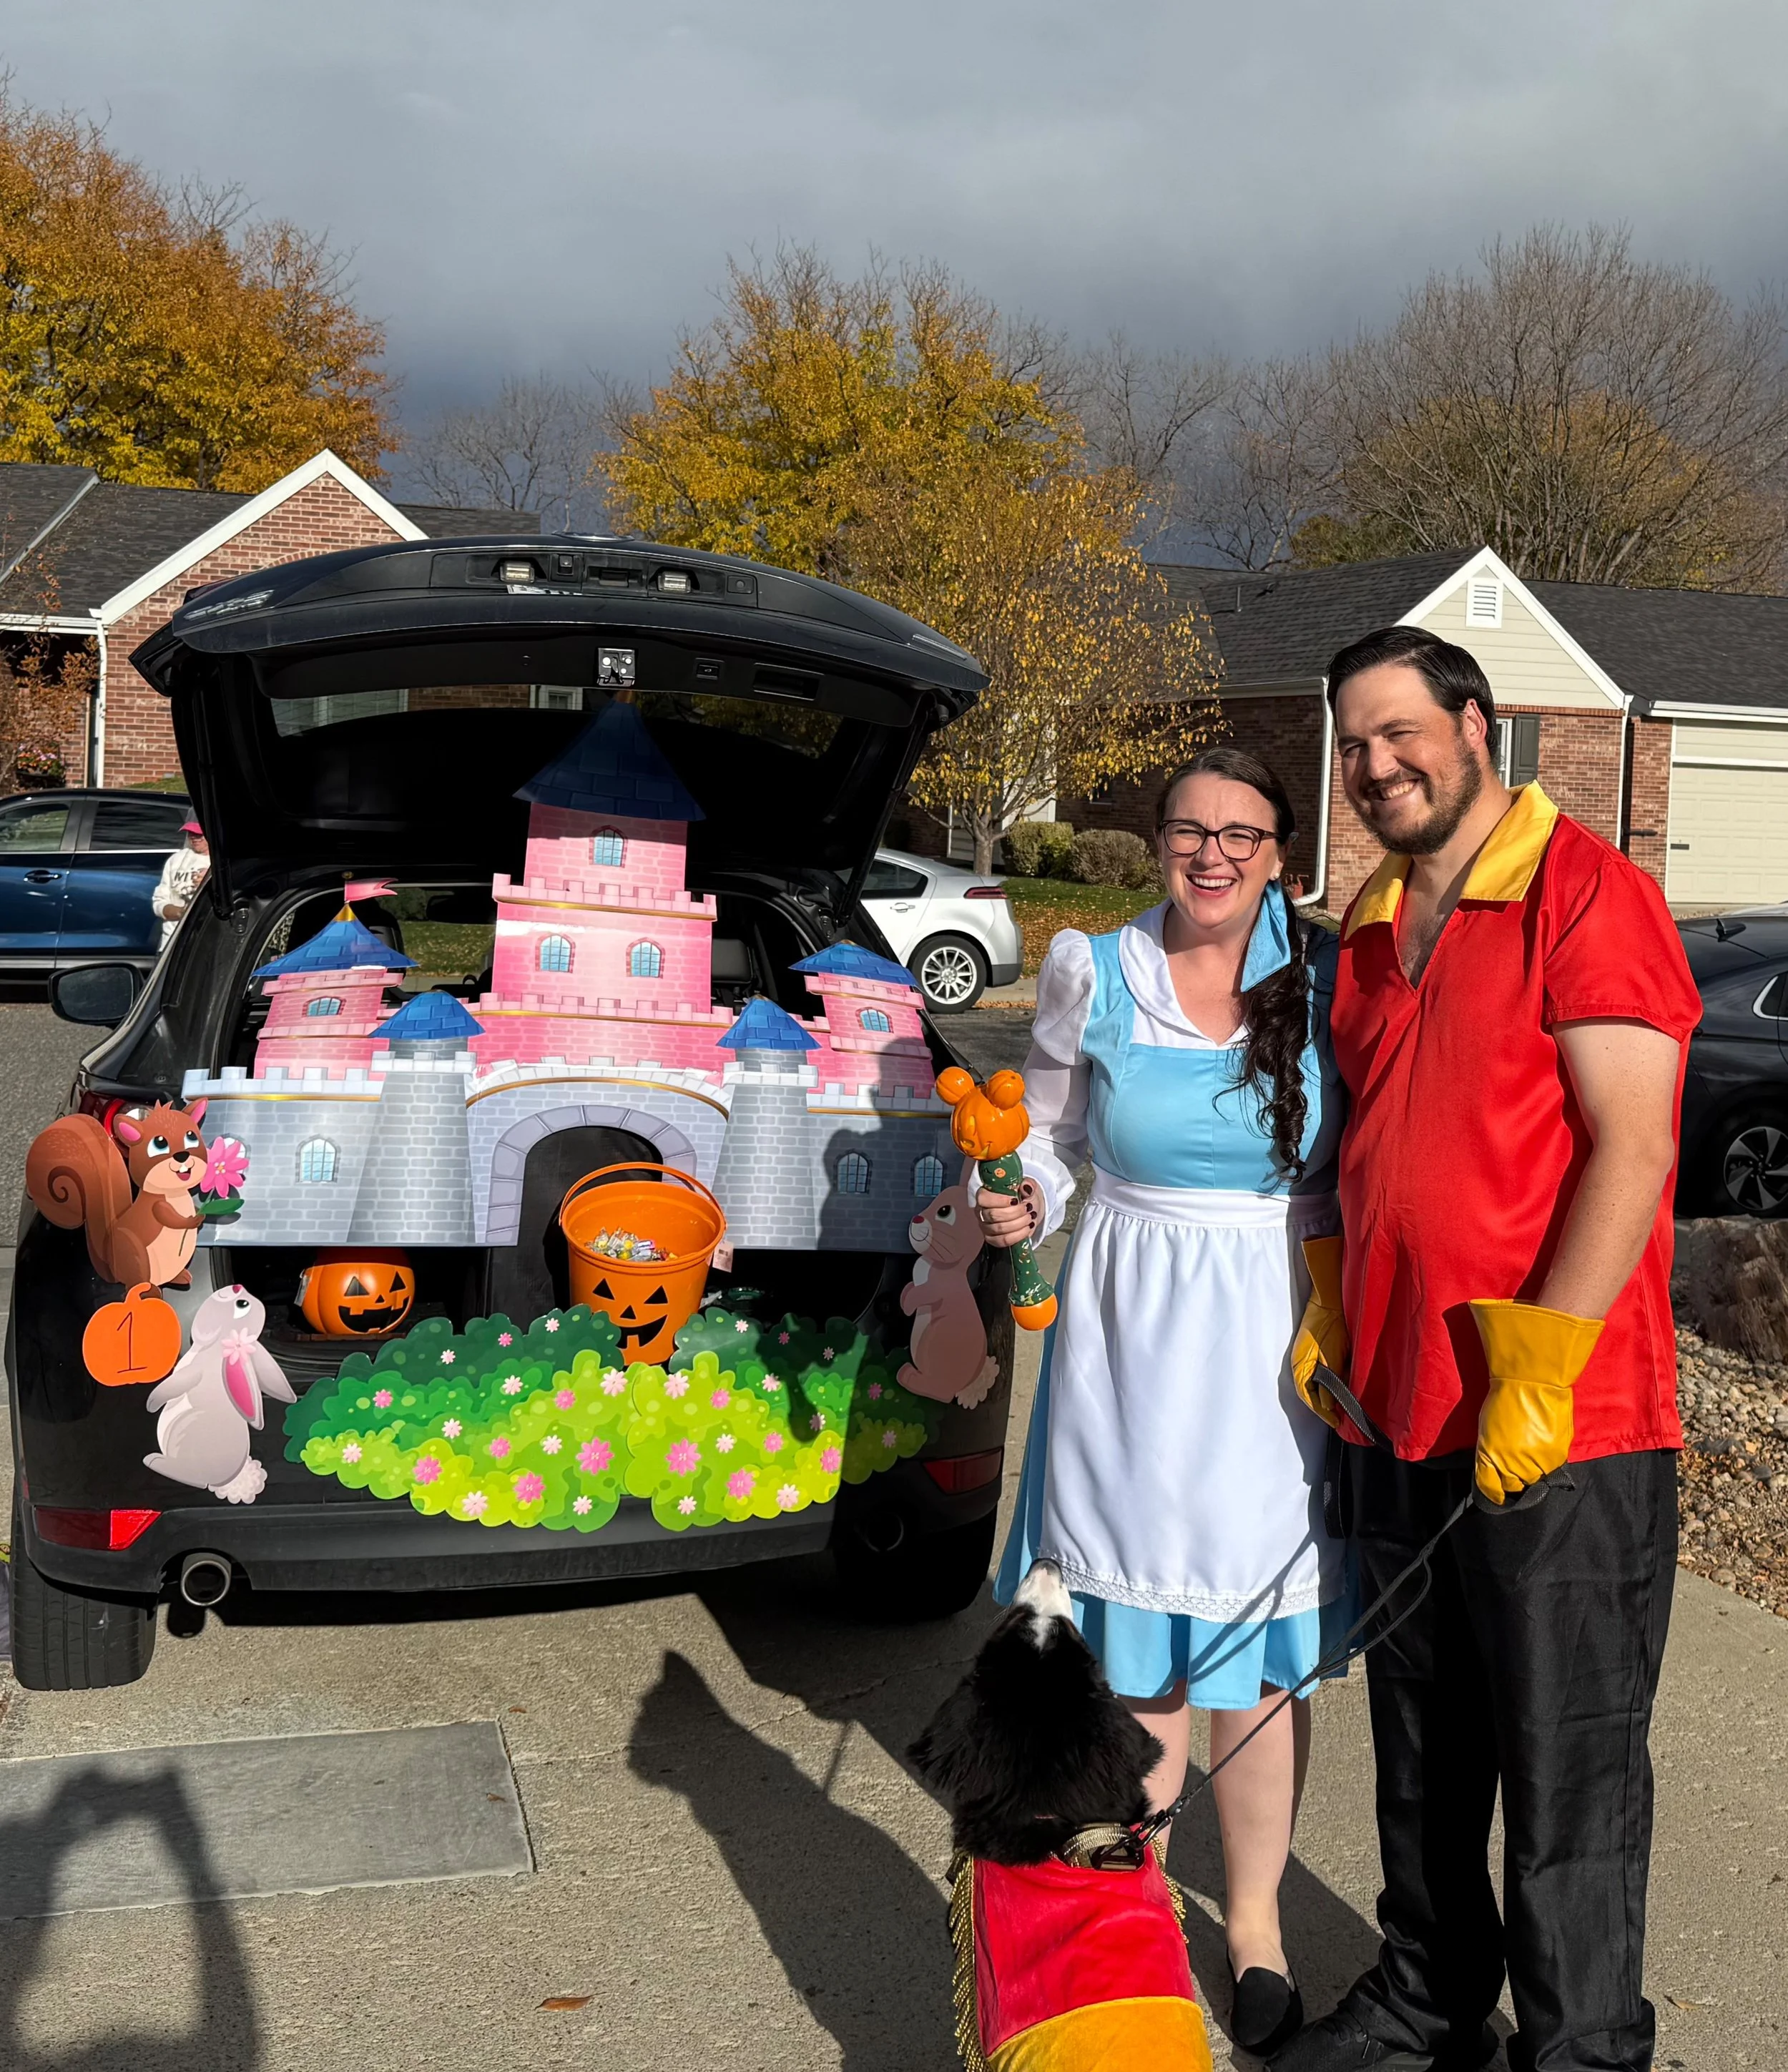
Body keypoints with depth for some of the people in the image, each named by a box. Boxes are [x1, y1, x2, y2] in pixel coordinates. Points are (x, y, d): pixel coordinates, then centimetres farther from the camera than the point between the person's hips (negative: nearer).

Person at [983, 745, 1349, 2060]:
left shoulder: (1328, 976, -1)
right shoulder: (1093, 974, 1)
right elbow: (1054, 1130, 14)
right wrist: (1023, 1206, -5)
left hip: (1282, 1343, 0)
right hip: (1133, 1341, 0)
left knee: (1259, 1652, 7)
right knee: (1136, 1649, 8)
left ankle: (1256, 1920, 26)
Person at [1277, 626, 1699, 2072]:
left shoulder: (1587, 893, -11)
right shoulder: (1372, 927, 13)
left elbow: (1633, 1149, -17)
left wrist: (1539, 1371, -21)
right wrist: (1326, 1320, 13)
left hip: (1562, 1424, -7)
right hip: (1399, 1408, 8)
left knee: (1569, 1762, 5)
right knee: (1422, 1742, 19)